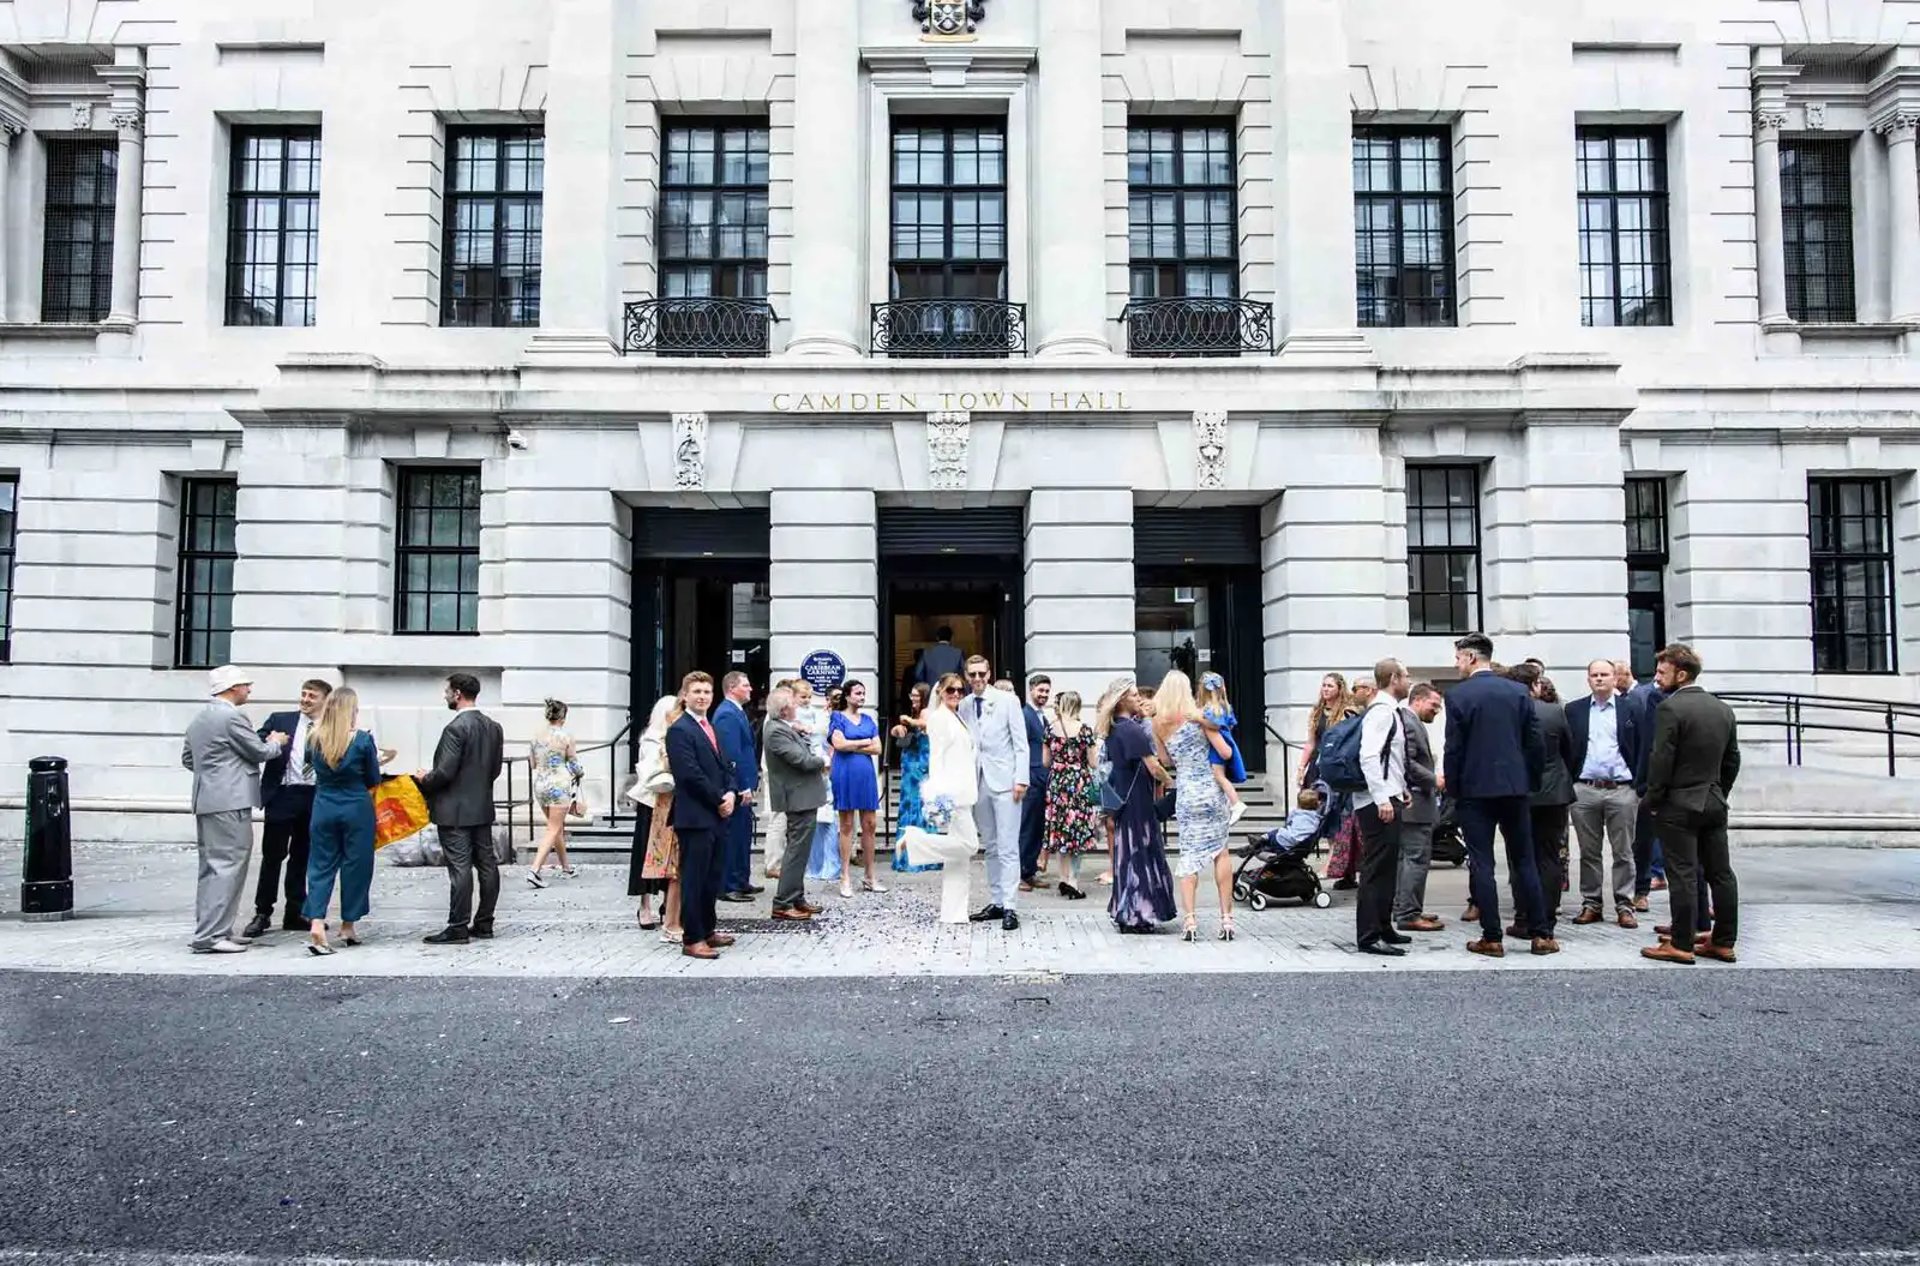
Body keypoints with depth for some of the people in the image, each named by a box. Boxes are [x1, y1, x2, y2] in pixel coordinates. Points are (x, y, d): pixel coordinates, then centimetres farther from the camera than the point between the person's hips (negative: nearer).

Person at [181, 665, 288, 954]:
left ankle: (209, 929, 21)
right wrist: (277, 742, 12)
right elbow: (260, 752, -7)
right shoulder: (232, 717, -14)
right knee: (228, 867, -8)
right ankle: (210, 935, -9)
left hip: (206, 800, 10)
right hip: (230, 802, -10)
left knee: (212, 867, 15)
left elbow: (187, 759, 22)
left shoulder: (200, 719, 16)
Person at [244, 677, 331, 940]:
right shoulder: (280, 720, 5)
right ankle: (262, 913, 12)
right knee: (272, 856, 2)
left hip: (316, 798, 1)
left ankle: (295, 913, 21)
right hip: (283, 795, -1)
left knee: (301, 857, 11)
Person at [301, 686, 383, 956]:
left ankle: (316, 924, -9)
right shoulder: (363, 740, -11)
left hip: (323, 808, 3)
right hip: (356, 809, -3)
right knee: (355, 864, 9)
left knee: (322, 865, 7)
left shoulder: (314, 739, -2)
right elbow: (373, 781, -2)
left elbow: (311, 765, 13)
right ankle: (348, 927, 19)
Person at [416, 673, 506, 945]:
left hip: (455, 810, -8)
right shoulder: (493, 727, 8)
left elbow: (445, 772, -19)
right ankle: (484, 923, 16)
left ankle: (458, 928, -1)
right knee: (487, 864, 9)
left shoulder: (456, 728, -17)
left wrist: (424, 779, -1)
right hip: (483, 807, 8)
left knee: (460, 868, -5)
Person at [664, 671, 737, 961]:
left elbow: (723, 767, 18)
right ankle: (692, 939, 5)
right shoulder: (679, 730, -11)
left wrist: (730, 793, 0)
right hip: (695, 816, -8)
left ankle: (708, 929, 26)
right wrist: (719, 800, -12)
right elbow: (690, 774, -18)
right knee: (694, 878, -2)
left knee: (712, 877, 15)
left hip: (716, 816, 9)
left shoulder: (711, 728, 17)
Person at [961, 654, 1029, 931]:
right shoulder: (963, 706, 9)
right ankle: (997, 902, 16)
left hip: (1004, 782, -4)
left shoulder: (1007, 700, -2)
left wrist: (1020, 780, -11)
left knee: (1008, 847, -6)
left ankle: (1010, 907, -5)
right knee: (990, 847, 10)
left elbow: (1021, 744, -4)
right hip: (978, 782, 4)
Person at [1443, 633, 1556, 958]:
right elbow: (1535, 743, 5)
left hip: (1476, 789, -4)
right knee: (1524, 861, 11)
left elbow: (1453, 748, -8)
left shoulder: (1458, 695, -8)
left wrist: (1453, 788, 2)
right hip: (1515, 787, 4)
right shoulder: (1519, 691, 4)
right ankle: (1540, 934, 13)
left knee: (1481, 864, 1)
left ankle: (1491, 938, 2)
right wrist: (1531, 782, 14)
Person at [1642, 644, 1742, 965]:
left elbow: (1661, 759, -16)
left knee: (1683, 876, -4)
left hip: (1679, 806, -7)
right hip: (1715, 804, 7)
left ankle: (1681, 944, 0)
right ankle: (1723, 942, 16)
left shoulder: (1670, 708, -14)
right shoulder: (1723, 709, 10)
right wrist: (1719, 793, 21)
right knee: (1721, 874, 10)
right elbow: (1732, 759, 14)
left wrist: (1653, 799, -6)